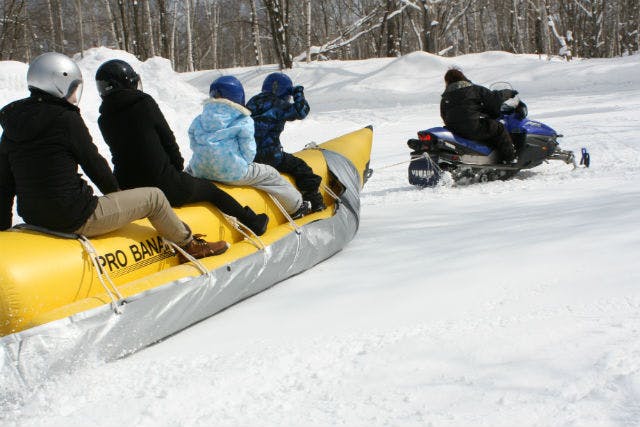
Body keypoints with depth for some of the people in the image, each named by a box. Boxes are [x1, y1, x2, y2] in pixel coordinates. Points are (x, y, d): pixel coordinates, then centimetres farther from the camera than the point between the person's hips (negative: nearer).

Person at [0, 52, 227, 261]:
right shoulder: (65, 118, -15)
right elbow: (94, 164, -6)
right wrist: (116, 193, 12)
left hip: (33, 217, 9)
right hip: (75, 218, -9)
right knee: (154, 197, 6)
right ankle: (190, 245, 26)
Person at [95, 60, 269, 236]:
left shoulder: (104, 120, 3)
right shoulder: (145, 104, -10)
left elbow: (120, 151, 13)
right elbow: (168, 140, -5)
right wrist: (179, 165, 13)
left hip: (127, 189, 5)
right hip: (164, 186, -5)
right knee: (210, 190, 18)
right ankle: (253, 223, 27)